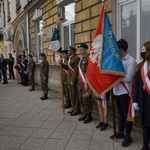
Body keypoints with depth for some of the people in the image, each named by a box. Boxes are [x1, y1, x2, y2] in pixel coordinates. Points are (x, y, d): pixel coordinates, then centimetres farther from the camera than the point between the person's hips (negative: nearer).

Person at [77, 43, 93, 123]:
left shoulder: (88, 58, -12)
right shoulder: (81, 59, 15)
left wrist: (87, 83, -20)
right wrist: (79, 81, 16)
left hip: (86, 82, -8)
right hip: (80, 82, 8)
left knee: (86, 99, -3)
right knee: (81, 98, 12)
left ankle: (89, 115, 11)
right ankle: (84, 113, 26)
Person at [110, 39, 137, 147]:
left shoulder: (131, 61, -12)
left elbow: (128, 78, -19)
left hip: (125, 92, -7)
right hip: (117, 91, 7)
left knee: (127, 114, 7)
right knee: (120, 113, 19)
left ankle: (128, 136, 21)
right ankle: (121, 132, 35)